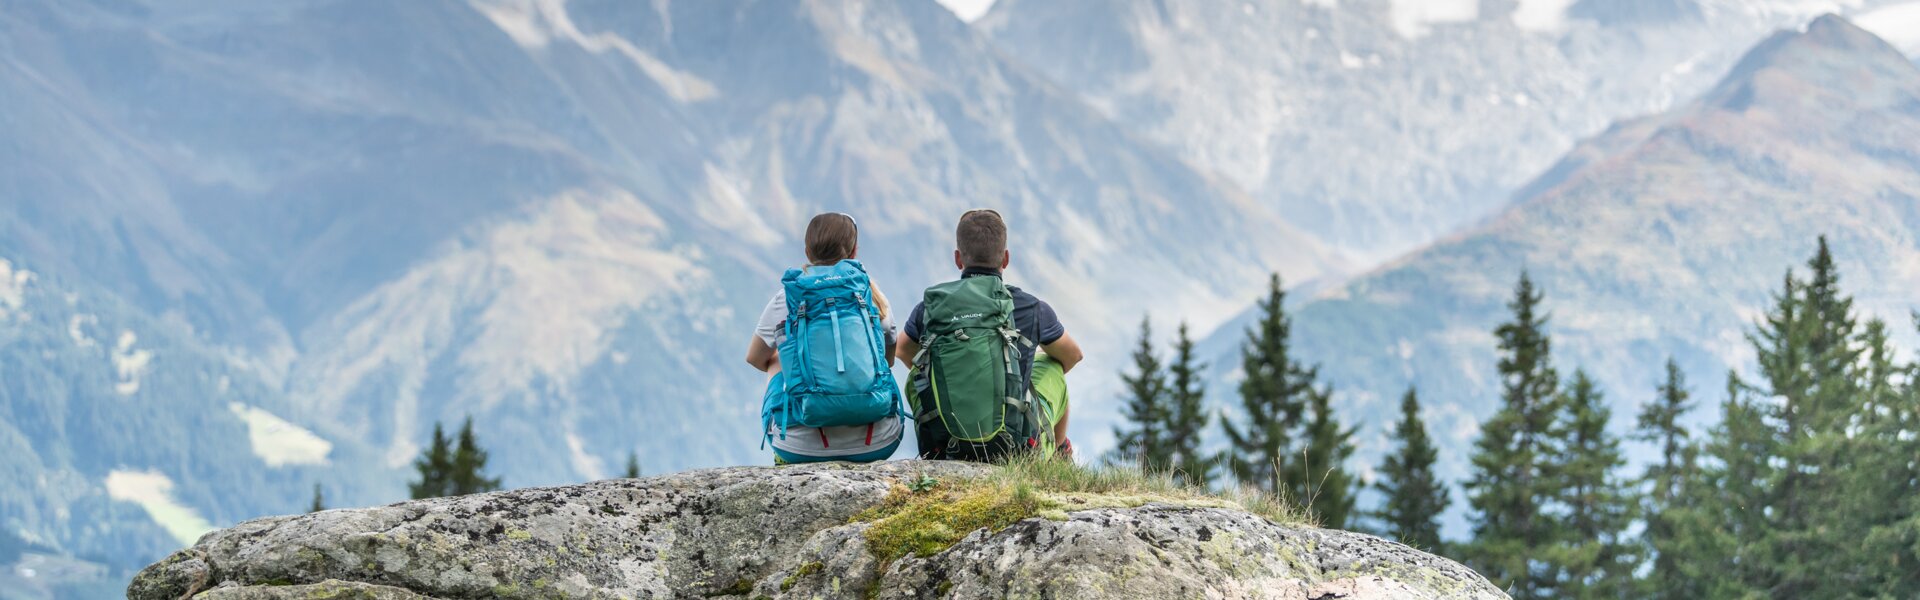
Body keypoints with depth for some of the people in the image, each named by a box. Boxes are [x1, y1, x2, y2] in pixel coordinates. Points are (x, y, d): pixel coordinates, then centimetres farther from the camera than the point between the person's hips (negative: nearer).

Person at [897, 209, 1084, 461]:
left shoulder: (929, 307, 0)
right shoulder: (1029, 308, -4)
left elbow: (902, 351, 24)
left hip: (945, 451, 1)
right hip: (1016, 452, -1)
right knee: (1050, 366, 28)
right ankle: (1058, 454, 50)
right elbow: (1072, 355, 19)